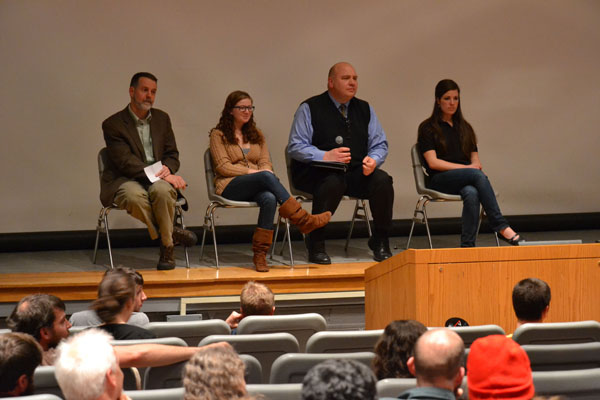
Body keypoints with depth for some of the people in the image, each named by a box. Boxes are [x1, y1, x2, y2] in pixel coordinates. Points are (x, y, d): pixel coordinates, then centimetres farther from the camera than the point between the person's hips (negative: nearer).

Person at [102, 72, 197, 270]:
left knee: (162, 190, -35)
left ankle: (167, 249, -22)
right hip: (125, 181, -3)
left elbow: (172, 155, 16)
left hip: (157, 179, 3)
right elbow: (126, 163, -14)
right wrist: (162, 176, -22)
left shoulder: (162, 118, 15)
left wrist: (167, 169, -11)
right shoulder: (113, 124, -4)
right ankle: (170, 232, -16)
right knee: (135, 196, -39)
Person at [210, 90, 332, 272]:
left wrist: (265, 171, -11)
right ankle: (303, 220, -37)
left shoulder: (256, 135, 24)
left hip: (256, 187, 4)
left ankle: (260, 254, -39)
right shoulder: (218, 134, 8)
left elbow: (265, 163, 15)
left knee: (269, 199, -35)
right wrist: (252, 171, -14)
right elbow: (222, 166, -4)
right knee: (267, 177, -35)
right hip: (230, 187, -4)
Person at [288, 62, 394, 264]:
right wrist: (325, 156, -22)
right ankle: (316, 245, -23)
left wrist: (373, 160, -11)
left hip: (356, 172, 4)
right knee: (333, 183, -38)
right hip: (316, 173, -4)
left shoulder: (364, 109, 16)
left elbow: (380, 145, 14)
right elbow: (295, 147, -6)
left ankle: (380, 243, -9)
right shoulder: (310, 109, 0)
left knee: (382, 180, -24)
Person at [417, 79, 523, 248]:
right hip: (440, 180, -4)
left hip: (465, 181, 4)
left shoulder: (465, 128, 24)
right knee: (477, 175, -35)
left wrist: (478, 168, -7)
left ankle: (467, 245, -46)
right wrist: (465, 168, -12)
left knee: (471, 193, -37)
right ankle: (502, 227, -41)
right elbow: (433, 162, -4)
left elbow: (475, 159, 19)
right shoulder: (428, 128, 7)